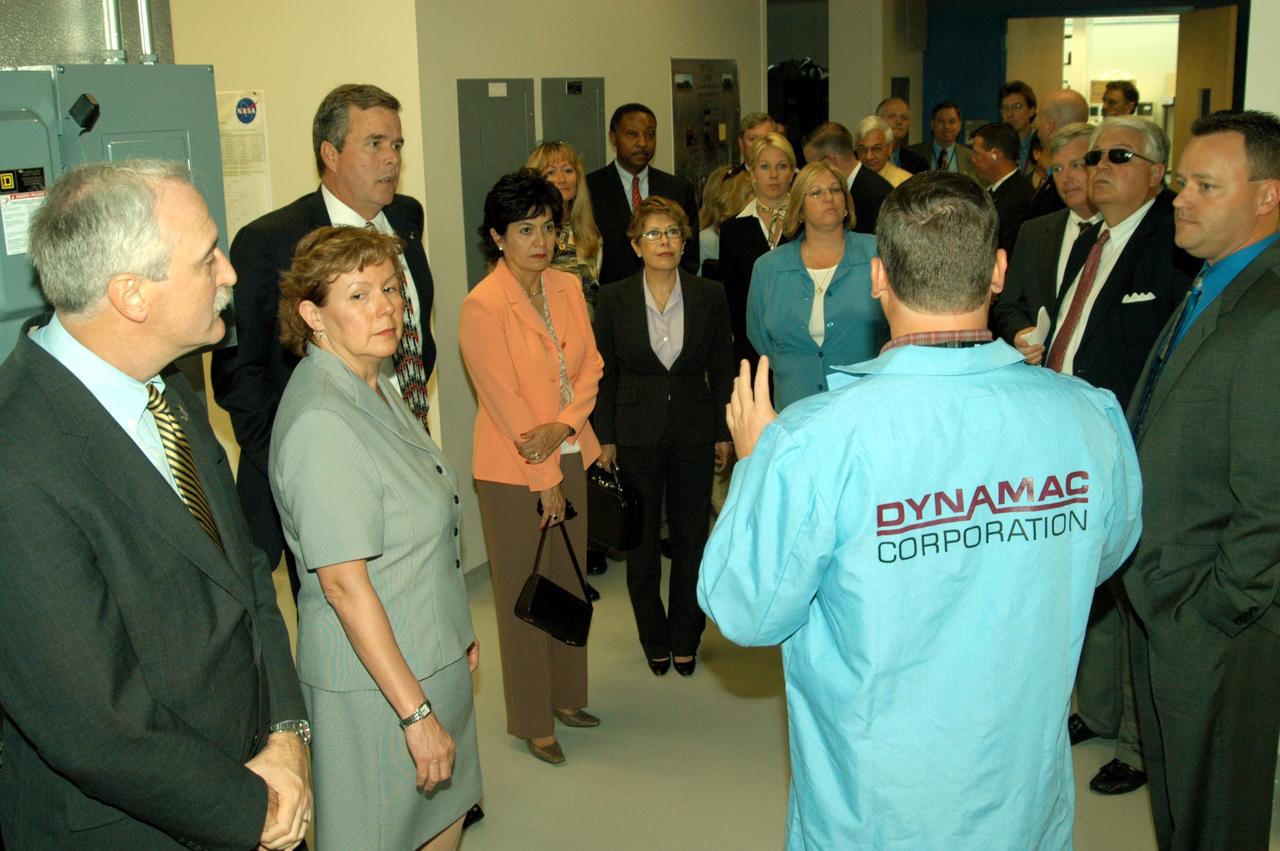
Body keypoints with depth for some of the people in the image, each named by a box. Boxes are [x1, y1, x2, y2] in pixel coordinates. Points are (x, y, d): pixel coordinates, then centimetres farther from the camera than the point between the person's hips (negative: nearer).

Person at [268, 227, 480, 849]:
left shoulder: (375, 384, 6)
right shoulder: (321, 422, -25)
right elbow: (344, 584, -26)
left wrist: (457, 631, 20)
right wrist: (416, 711, -23)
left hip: (432, 655, 9)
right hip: (376, 679, -9)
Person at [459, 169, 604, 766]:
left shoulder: (567, 288, 5)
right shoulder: (482, 306, -15)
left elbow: (590, 365, 5)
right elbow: (503, 399, -16)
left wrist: (561, 426, -14)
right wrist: (545, 479, -12)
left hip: (570, 455, 6)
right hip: (513, 471, -6)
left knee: (569, 582, 15)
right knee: (524, 595, 4)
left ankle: (565, 696, 32)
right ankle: (532, 721, 17)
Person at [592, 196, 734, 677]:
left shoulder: (710, 297, -2)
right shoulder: (615, 300, -4)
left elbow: (722, 370, 4)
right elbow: (604, 374, 1)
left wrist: (723, 434, 3)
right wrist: (605, 438, -1)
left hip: (693, 433, 1)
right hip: (636, 434, 0)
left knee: (691, 538, 8)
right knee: (641, 542, 8)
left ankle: (685, 639, 25)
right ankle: (655, 641, 25)